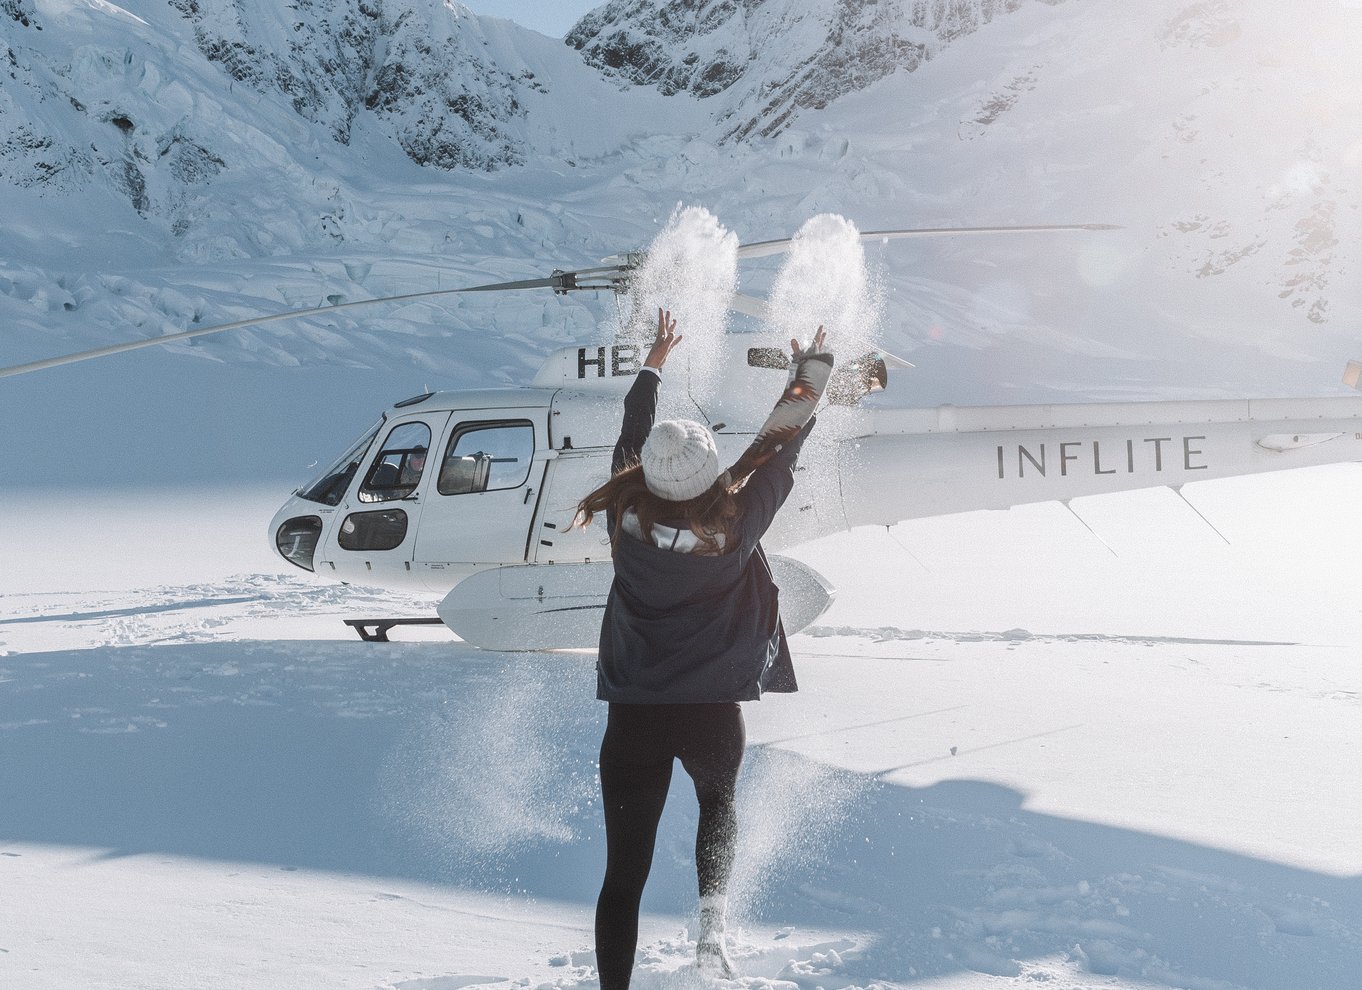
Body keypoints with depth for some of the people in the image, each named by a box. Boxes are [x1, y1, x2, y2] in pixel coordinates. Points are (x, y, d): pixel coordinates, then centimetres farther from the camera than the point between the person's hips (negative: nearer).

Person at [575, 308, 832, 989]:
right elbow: (778, 454, 2)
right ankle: (713, 917, 4)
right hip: (713, 713, 0)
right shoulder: (734, 525, -13)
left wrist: (654, 363, 26)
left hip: (632, 715, 0)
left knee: (624, 870, 5)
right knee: (718, 804, 29)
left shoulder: (627, 516, -8)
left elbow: (631, 436, 11)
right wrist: (809, 379, 18)